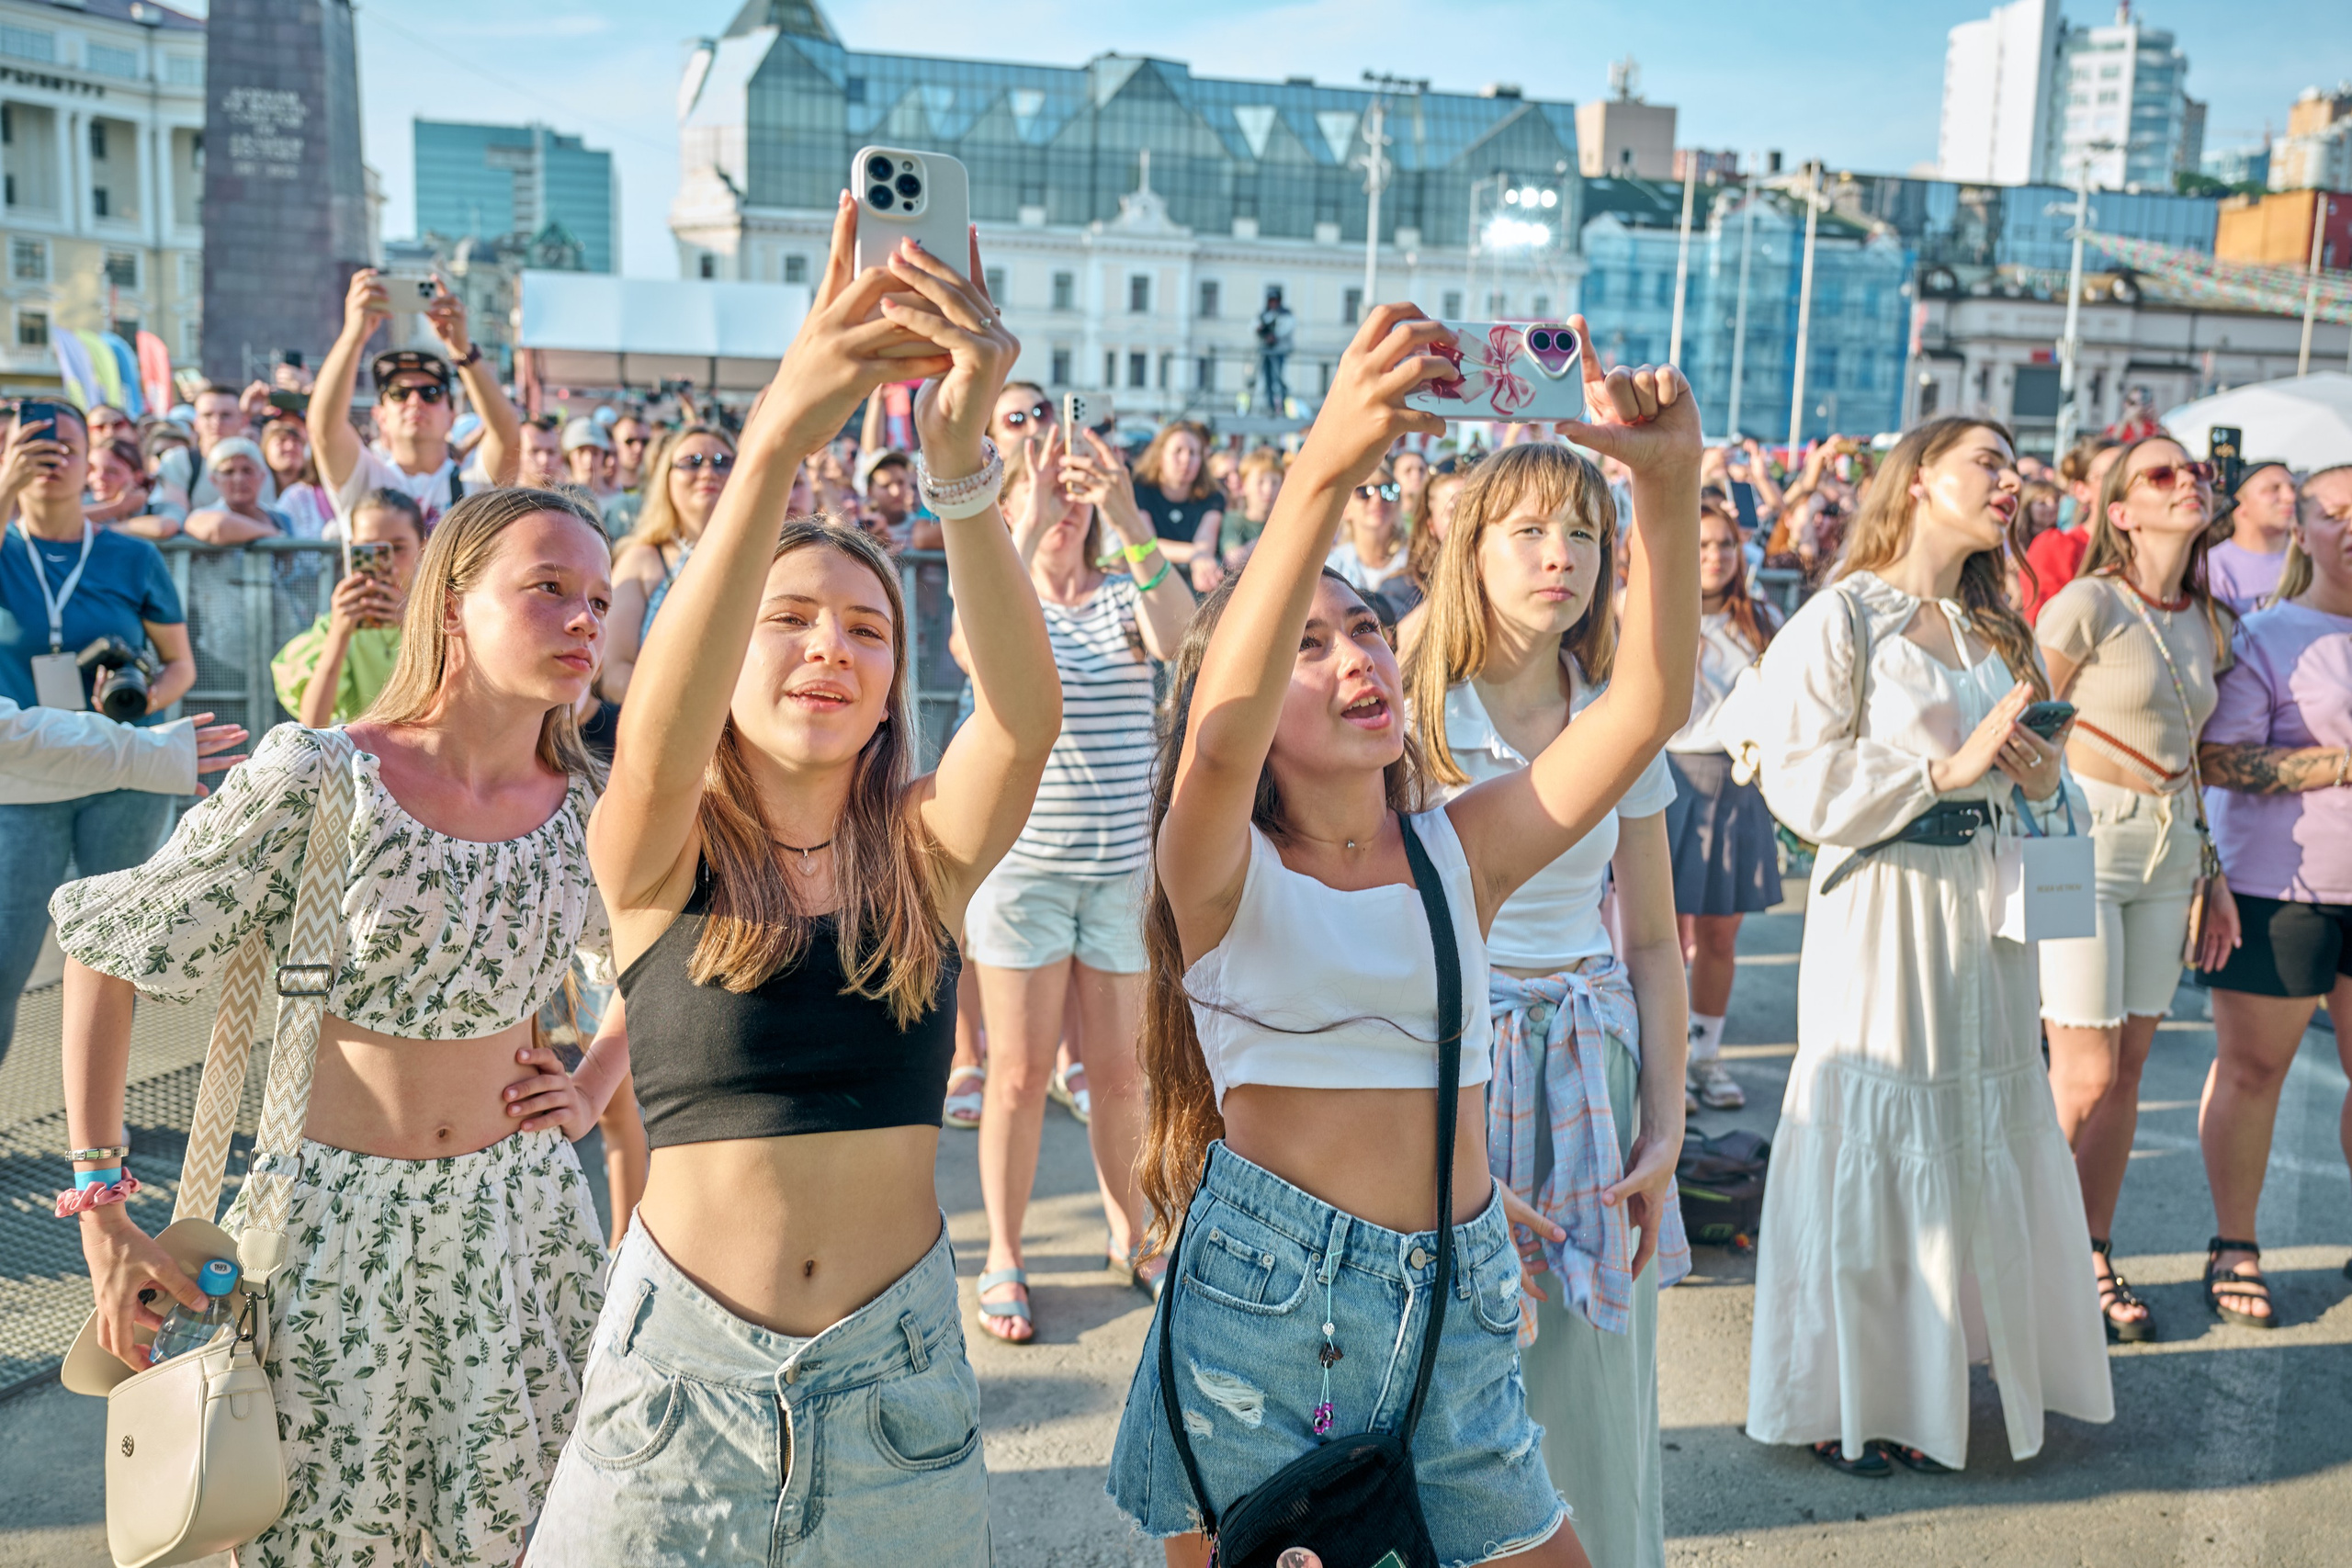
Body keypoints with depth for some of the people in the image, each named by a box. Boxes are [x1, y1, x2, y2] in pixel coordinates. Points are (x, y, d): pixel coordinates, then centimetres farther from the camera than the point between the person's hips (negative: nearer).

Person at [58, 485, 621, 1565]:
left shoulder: (591, 812, -5)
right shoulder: (321, 780, -15)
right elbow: (104, 952, -7)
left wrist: (592, 1092, 3)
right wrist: (102, 1218, -8)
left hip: (520, 1220, 3)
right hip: (338, 1220, -3)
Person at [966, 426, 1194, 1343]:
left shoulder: (1125, 599, 3)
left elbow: (1177, 636, -20)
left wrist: (1133, 524, -32)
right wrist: (1027, 532, -33)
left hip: (1123, 865, 2)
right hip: (1021, 863, -2)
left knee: (1118, 1070, 11)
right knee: (1020, 1072, 4)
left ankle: (1128, 1232, 32)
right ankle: (1003, 1260, 19)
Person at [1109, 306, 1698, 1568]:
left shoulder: (1461, 850, 3)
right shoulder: (1219, 874, -7)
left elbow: (1648, 705, -8)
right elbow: (1220, 728, -29)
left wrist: (1669, 488, -22)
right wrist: (1325, 470, -41)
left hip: (1450, 1309, 3)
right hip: (1257, 1297, -3)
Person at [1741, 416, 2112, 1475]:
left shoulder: (1998, 632, 15)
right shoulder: (1839, 619, -7)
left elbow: (2026, 773, 20)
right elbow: (1802, 783, -15)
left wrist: (2041, 781, -2)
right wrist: (1950, 768, -19)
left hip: (1986, 912, 7)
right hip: (1882, 911, -7)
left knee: (1974, 1139, 10)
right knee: (1872, 1144, 0)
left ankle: (1930, 1382, 26)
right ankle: (1842, 1395, 15)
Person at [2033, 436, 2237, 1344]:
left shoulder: (2207, 625, 11)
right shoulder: (2087, 605, -10)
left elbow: (2190, 759, 18)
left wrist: (2209, 876, 17)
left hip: (2168, 851, 7)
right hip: (2083, 837, -6)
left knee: (2129, 1067, 9)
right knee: (2085, 1077, -5)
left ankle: (2094, 1258, 20)